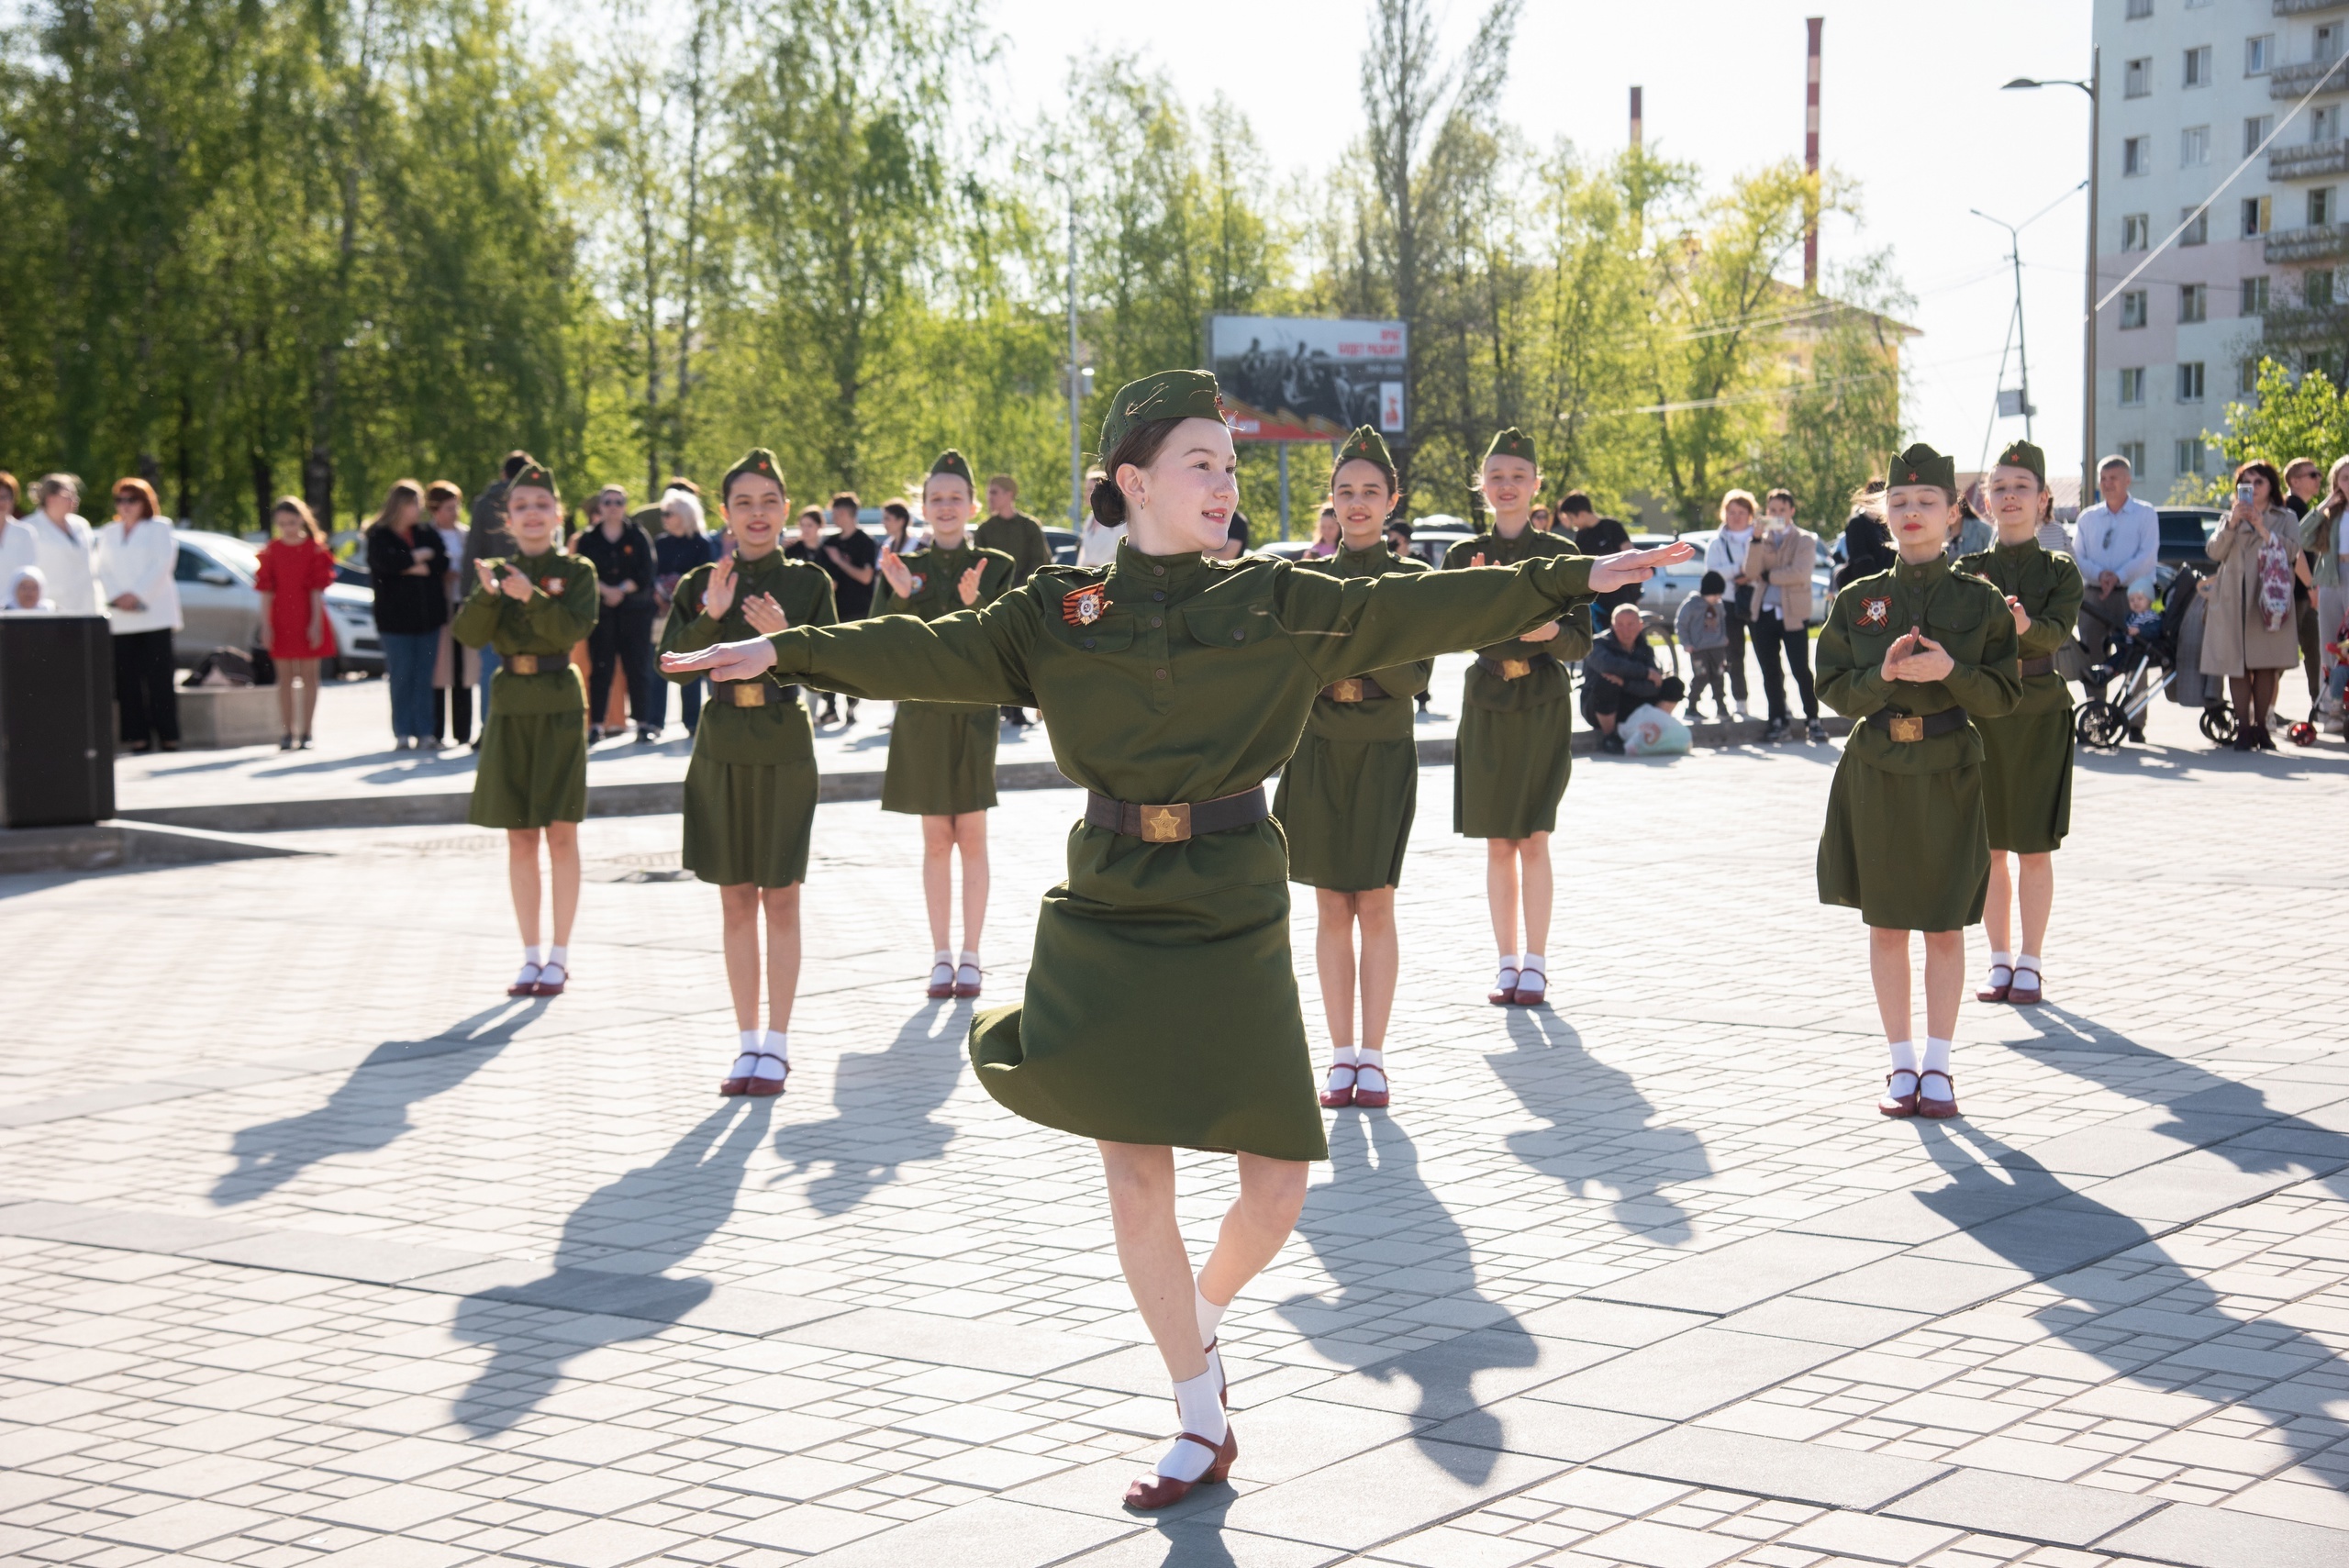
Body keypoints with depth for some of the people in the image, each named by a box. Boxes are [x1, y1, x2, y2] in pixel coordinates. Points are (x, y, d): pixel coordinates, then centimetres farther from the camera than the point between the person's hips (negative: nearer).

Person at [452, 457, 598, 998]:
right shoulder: (497, 571, 7)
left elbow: (575, 630, -16)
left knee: (560, 833, -2)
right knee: (520, 838, 6)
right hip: (510, 708, 3)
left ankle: (559, 956, 6)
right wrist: (487, 594, -25)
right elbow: (469, 634, -7)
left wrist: (532, 597, -29)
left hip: (559, 708, -3)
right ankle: (531, 956, 14)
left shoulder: (577, 572, 1)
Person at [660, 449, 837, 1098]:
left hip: (785, 750, -2)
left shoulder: (809, 582, -1)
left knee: (781, 899, 2)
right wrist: (710, 615, -19)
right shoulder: (701, 584, 3)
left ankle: (777, 1044, 9)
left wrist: (784, 637, -22)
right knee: (735, 900, 7)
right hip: (722, 749, 2)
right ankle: (749, 1042, 15)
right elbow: (673, 668, -5)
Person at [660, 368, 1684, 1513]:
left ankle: (1201, 1314, 34)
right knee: (1135, 1178, 2)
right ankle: (1201, 1426, 18)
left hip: (1234, 918, 0)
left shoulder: (1278, 602, 2)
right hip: (1110, 914, 0)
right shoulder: (1059, 611, 2)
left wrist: (1576, 579, -5)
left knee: (1277, 1183, -1)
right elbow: (935, 653, -2)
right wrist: (786, 651, -11)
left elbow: (1416, 610, 0)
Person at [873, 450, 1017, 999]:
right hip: (922, 717, 1)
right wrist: (902, 597, -21)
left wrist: (974, 604, -26)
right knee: (936, 840, 6)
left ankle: (970, 956, 8)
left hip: (975, 713, -1)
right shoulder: (903, 569, 4)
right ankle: (941, 957, 13)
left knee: (971, 839, 1)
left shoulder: (997, 568, 1)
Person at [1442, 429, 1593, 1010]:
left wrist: (1552, 630, -23)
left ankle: (1536, 963, 3)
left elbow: (1581, 642, -1)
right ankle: (1508, 963, 12)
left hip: (1543, 706, -2)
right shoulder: (1463, 556, 4)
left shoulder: (1560, 553, -1)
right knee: (1498, 844, 4)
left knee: (1534, 840, -5)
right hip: (1487, 705, 2)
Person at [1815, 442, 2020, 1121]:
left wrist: (1951, 671, -19)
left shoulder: (1980, 601, -1)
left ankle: (1938, 1065, 14)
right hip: (1877, 770, 1)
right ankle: (1902, 1064, 16)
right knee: (1885, 924, 6)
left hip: (1949, 772, -1)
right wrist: (1883, 676, -17)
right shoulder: (1858, 600, 2)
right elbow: (1833, 689, 1)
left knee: (1945, 926, 4)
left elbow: (2002, 695, -2)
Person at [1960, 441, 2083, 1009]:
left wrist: (2024, 627, -40)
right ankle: (2000, 960, 18)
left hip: (2040, 716, -2)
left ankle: (2030, 964, 11)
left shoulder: (2061, 571, 0)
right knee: (1988, 847, 6)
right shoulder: (1969, 570, 4)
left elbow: (2058, 632, -18)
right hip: (1981, 712, 2)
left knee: (2034, 849, 2)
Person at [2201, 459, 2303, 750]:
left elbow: (2292, 551, -4)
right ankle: (2243, 728, -5)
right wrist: (2232, 524, -9)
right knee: (2237, 664, -6)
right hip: (2232, 600, 1)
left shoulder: (2286, 519, 14)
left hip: (2269, 598, -1)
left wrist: (2262, 528, -11)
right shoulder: (2231, 517, 19)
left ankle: (2260, 726, 5)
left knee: (2266, 665, -3)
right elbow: (2215, 552, 5)